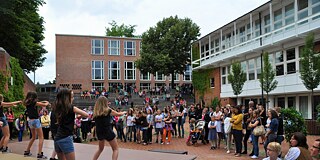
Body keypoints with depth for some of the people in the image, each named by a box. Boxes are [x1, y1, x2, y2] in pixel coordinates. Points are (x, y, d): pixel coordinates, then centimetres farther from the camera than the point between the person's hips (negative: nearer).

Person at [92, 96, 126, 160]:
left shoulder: (95, 112, 1)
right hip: (108, 131, -5)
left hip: (99, 132, 5)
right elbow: (119, 114, 8)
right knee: (116, 149, 8)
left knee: (100, 148, 27)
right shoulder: (108, 110, -7)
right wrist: (123, 112, 30)